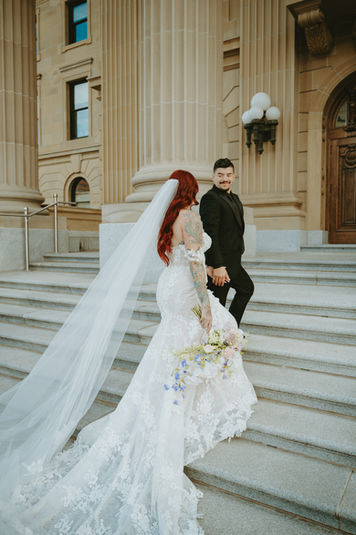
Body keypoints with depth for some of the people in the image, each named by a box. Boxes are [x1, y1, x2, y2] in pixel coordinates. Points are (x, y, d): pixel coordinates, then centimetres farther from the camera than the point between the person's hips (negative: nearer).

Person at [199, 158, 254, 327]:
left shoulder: (234, 198, 16)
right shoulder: (210, 198, -16)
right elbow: (209, 235, -23)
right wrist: (217, 266, -28)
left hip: (232, 263, 11)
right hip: (218, 264, -11)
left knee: (247, 288, 26)